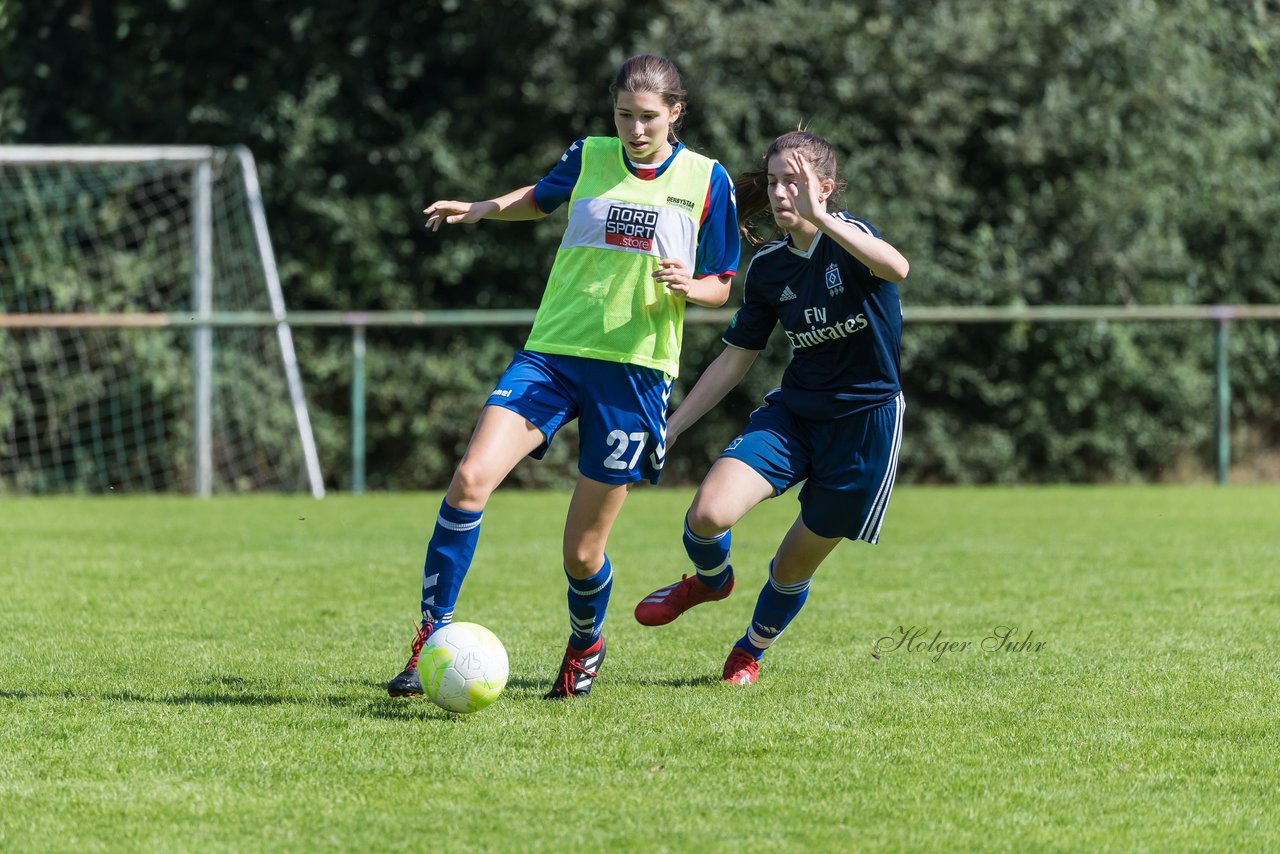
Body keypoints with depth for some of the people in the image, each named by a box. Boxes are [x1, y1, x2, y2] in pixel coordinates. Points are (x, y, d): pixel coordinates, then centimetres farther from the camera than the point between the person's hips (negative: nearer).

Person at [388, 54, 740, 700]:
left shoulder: (706, 179, 2)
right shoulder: (588, 158, 8)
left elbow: (720, 287, 7)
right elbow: (541, 198, 30)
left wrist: (687, 286, -14)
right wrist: (482, 208, 13)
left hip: (636, 369, -2)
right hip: (551, 354, 2)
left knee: (583, 551, 1)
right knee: (471, 477, -22)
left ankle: (585, 643, 34)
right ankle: (433, 634, -12)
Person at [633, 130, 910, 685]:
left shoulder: (850, 237, -13)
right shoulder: (768, 267, 2)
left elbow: (896, 268, -39)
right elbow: (736, 359, 11)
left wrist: (819, 218, -47)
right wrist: (672, 427, 8)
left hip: (865, 421, -4)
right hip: (792, 413, 4)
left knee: (795, 566, 6)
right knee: (708, 513, -19)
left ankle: (751, 651, 37)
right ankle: (710, 580, 16)